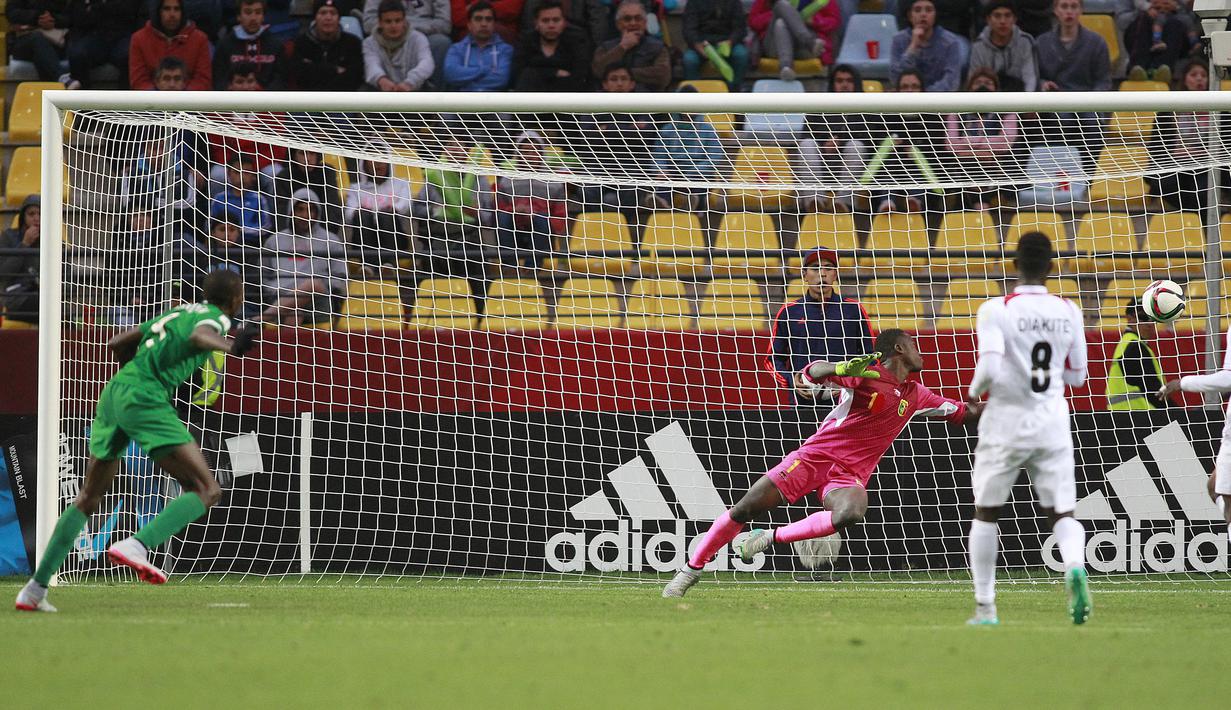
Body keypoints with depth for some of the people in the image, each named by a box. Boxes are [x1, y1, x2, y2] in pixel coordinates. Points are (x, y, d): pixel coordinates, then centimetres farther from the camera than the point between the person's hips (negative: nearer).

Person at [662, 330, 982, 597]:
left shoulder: (917, 396, 13)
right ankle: (691, 569, 12)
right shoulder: (864, 373, -7)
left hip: (849, 475, 3)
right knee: (744, 509, -7)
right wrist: (844, 369, -39)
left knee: (850, 513, -33)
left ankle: (772, 537, -17)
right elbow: (810, 373, -20)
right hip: (814, 456, -3)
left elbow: (963, 413, 24)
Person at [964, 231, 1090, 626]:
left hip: (1006, 423, -2)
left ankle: (985, 606, 12)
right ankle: (1075, 567, -28)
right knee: (1062, 514, 5)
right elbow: (1076, 377, 9)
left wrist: (974, 392, 0)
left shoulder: (996, 310, -11)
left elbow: (989, 368, -21)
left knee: (986, 514, 13)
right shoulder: (1068, 312, 2)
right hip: (1053, 424, 2)